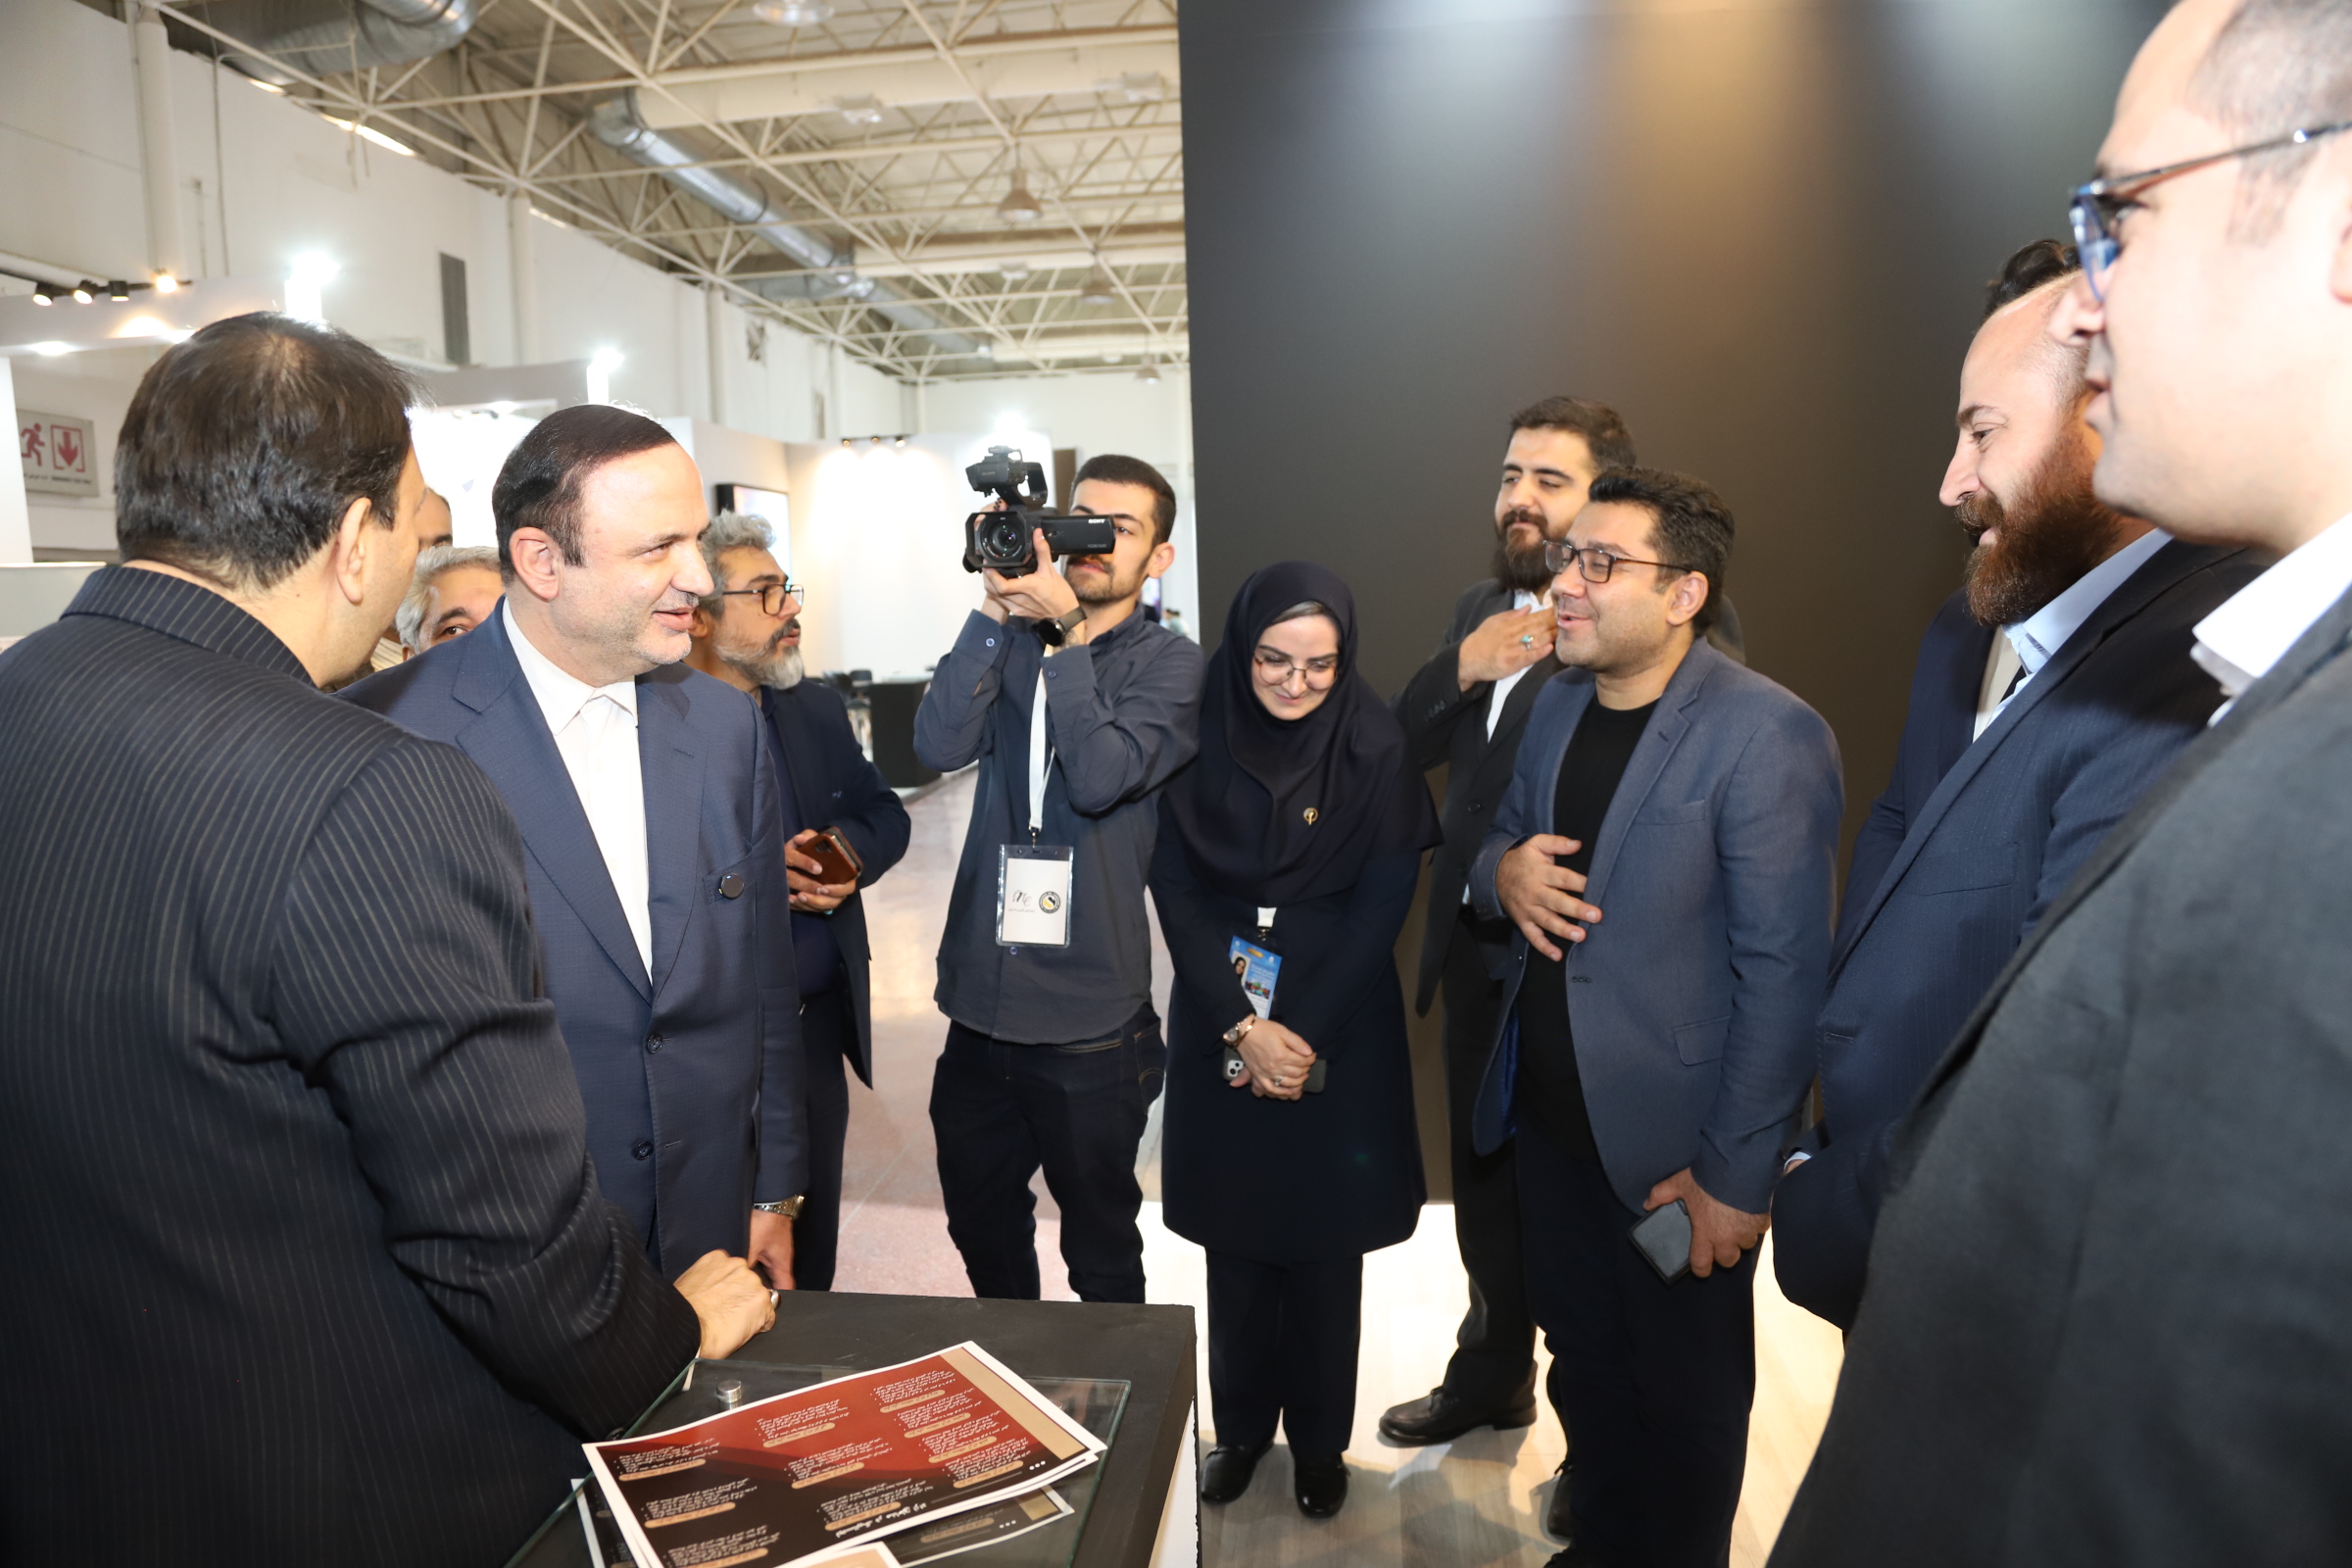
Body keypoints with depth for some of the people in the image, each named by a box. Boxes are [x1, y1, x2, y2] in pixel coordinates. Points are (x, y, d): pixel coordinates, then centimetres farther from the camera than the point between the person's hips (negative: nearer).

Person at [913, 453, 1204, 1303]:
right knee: (982, 1231, 22)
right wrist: (995, 608, -15)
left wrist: (1066, 630, -20)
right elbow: (941, 744, -11)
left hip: (1089, 1018, -4)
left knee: (1100, 1251, 14)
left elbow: (1102, 778, -21)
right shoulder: (1014, 642, 5)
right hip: (981, 1001, 4)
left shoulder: (1167, 664, -5)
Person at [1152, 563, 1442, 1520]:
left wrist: (1302, 1035, -14)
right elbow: (1176, 892, -6)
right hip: (1220, 1032, 1)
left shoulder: (1376, 752, -8)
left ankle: (1319, 1439, 30)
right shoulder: (1198, 744, -5)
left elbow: (1380, 908, -9)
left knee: (1324, 1243, 9)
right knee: (1235, 1235, 12)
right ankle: (1241, 1424, 32)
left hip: (1339, 1036, -1)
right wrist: (1240, 1025, -14)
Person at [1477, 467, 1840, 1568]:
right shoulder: (1558, 704, 3)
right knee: (1583, 1364, 23)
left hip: (1675, 1149, -6)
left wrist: (1736, 1176, -18)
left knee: (1683, 1404, 14)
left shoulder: (1768, 738, -19)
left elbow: (1783, 974, -20)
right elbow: (1502, 844, 15)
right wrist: (1501, 872, -10)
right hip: (1548, 1118, 6)